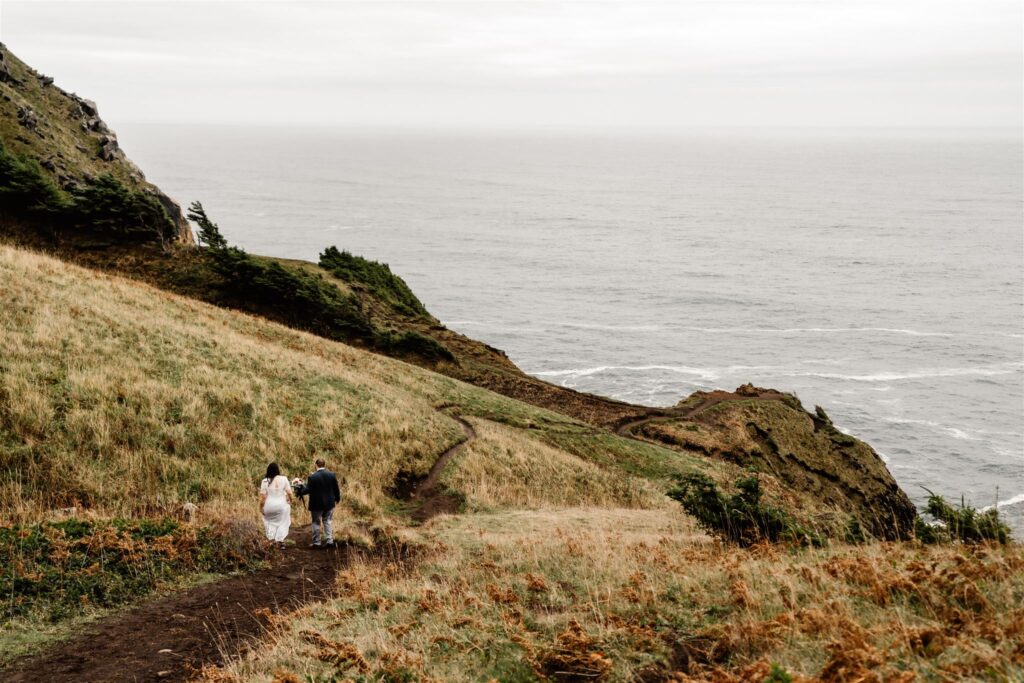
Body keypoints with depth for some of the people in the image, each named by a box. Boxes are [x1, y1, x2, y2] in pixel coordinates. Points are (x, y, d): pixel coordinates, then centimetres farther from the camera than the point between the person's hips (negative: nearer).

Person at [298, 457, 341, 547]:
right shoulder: (332, 475, -5)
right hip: (329, 503, 3)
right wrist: (337, 498, 18)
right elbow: (336, 489, 2)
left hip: (316, 504, -3)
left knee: (316, 523, 9)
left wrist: (300, 491, 1)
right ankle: (329, 541, 7)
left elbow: (307, 490, -17)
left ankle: (316, 542, 12)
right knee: (328, 522, 12)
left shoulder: (312, 477, -16)